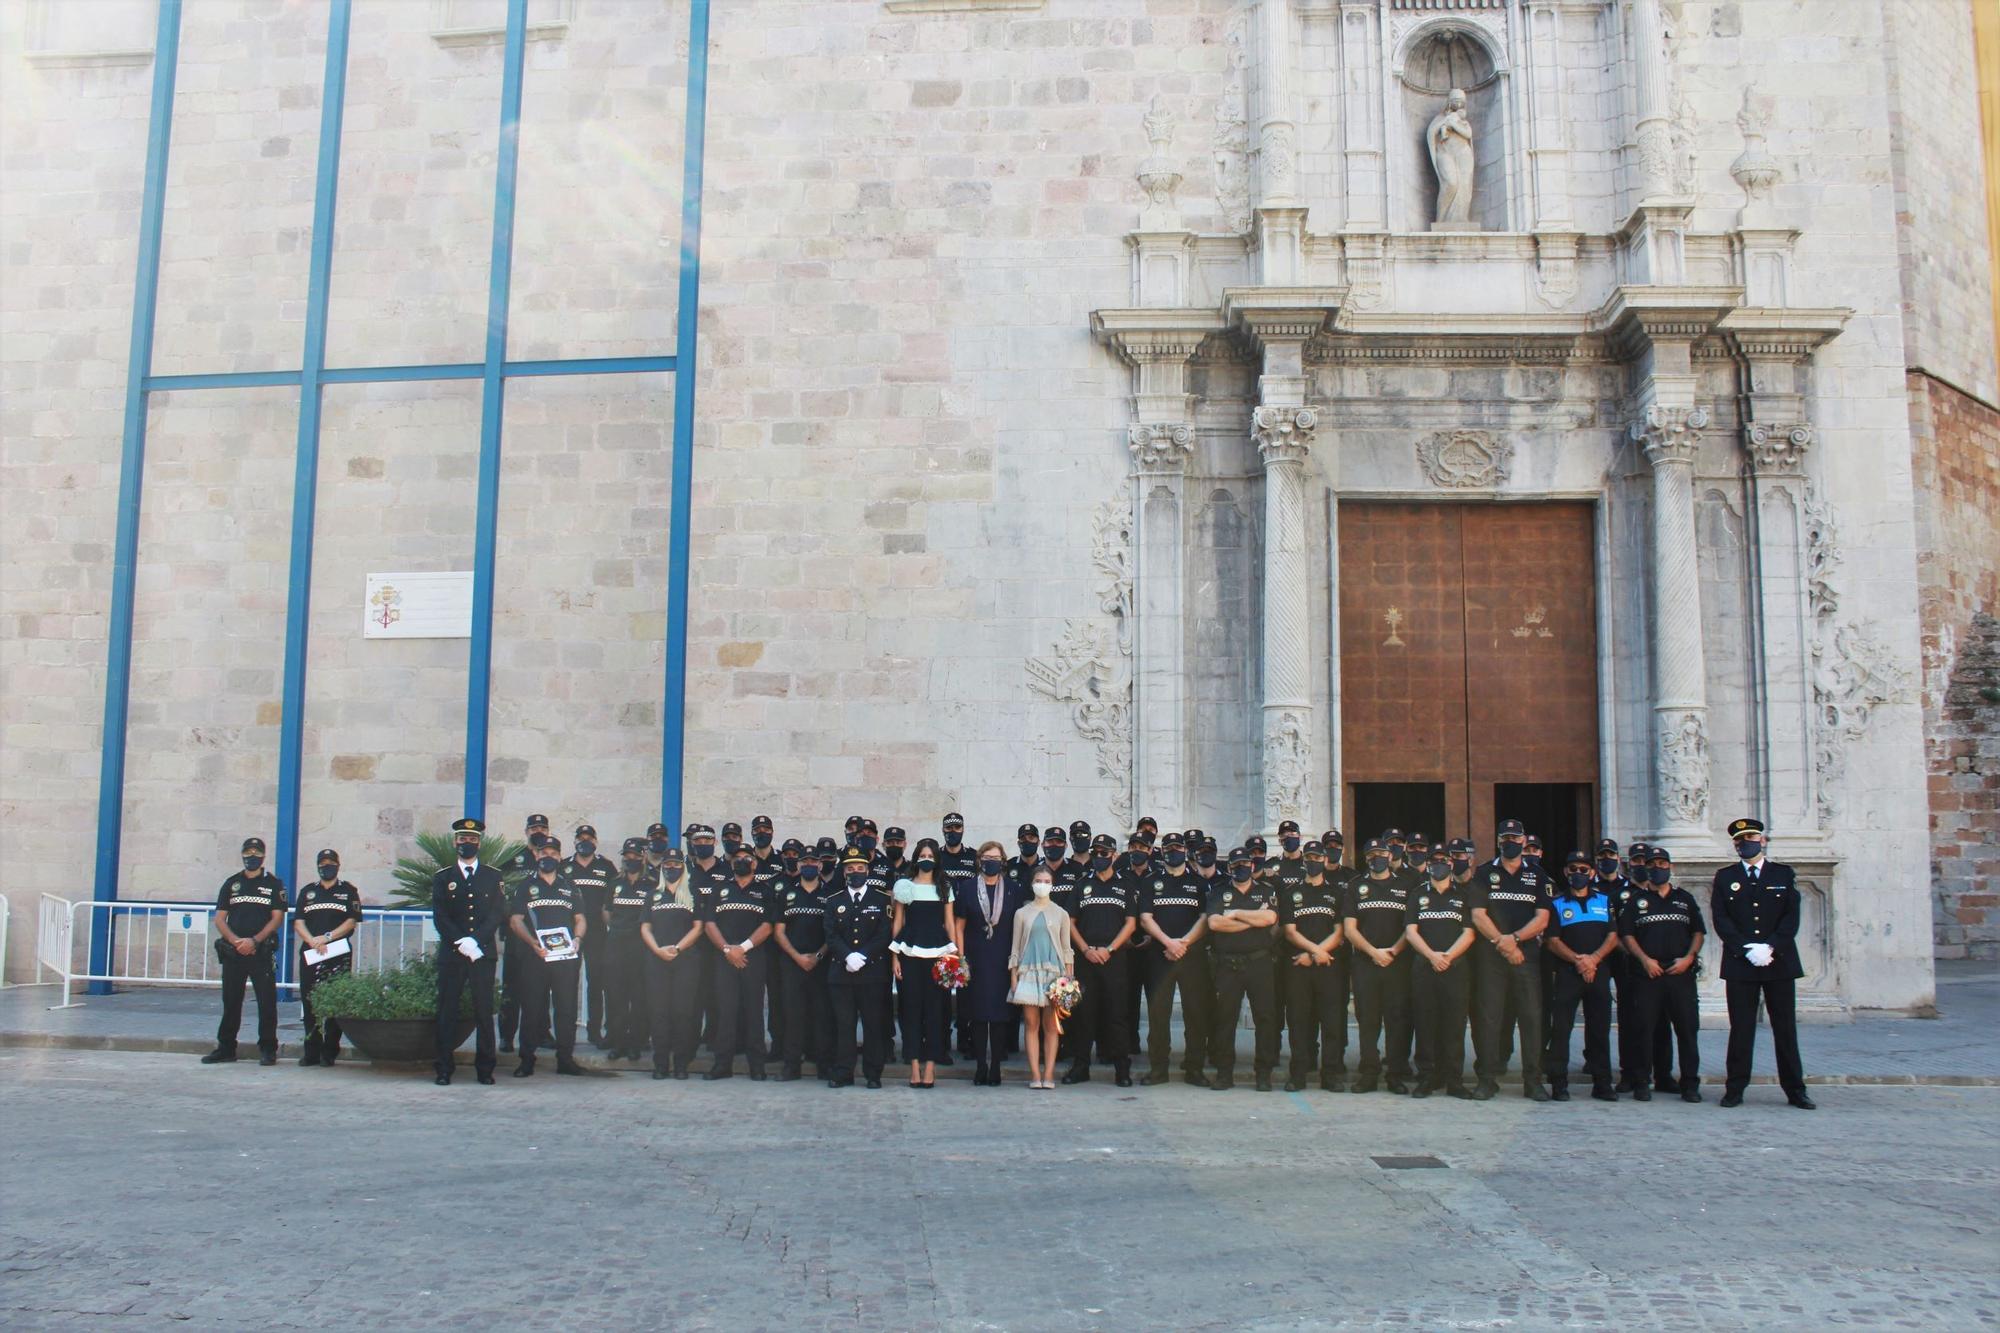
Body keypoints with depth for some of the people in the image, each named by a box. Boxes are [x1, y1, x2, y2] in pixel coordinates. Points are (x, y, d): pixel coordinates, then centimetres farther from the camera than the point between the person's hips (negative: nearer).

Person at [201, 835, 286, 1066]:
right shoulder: (231, 883, 14)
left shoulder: (274, 884, 6)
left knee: (266, 1002, -5)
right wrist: (235, 941, -8)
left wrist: (254, 940, -13)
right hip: (232, 952, 3)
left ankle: (267, 1049, 0)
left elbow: (277, 918, -1)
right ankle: (226, 1049, 14)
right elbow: (220, 918, 9)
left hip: (262, 952, -3)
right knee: (230, 1002, 7)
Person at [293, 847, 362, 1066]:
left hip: (339, 956, -3)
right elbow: (298, 922, 6)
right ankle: (311, 1051, 8)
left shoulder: (348, 891, 10)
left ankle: (330, 1052, 0)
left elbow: (351, 922, 0)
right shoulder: (307, 891, 16)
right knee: (309, 1003, 2)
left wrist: (327, 937, -13)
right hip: (310, 954, 3)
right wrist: (313, 941, -12)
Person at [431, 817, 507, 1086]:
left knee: (484, 1011, 0)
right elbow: (440, 917, 2)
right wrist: (461, 942, -12)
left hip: (484, 952, 0)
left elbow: (497, 914, 2)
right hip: (451, 954, 0)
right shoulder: (442, 878, 11)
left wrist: (475, 941, -12)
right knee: (447, 1011, -1)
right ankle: (444, 1070, 3)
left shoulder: (493, 877, 11)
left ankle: (485, 1068, 5)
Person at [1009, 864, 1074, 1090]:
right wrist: (1013, 976, 2)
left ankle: (1048, 1074, -2)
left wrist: (1068, 977, 2)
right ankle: (1035, 1075, -3)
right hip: (1029, 972, 0)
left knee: (1051, 1025, -2)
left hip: (1053, 972, 0)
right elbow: (1015, 948, 9)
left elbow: (1067, 949, 10)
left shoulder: (1060, 914, 10)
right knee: (1032, 1024, -4)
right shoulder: (1022, 913, 9)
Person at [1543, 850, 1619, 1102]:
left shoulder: (1604, 901, 14)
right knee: (1561, 1028, -5)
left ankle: (1602, 1084, 11)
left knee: (1599, 1029, 4)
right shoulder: (1558, 904, 9)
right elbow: (1553, 941, 0)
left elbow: (1613, 937, 6)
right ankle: (1559, 1083, -2)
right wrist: (1577, 960, -14)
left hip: (1599, 972, 2)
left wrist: (1593, 959, -10)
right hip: (1567, 973, -2)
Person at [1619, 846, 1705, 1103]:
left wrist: (1689, 957, -2)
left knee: (1688, 1028, -3)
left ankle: (1690, 1083, 3)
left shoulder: (1685, 898, 16)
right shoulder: (1636, 899, 10)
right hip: (1646, 974, -2)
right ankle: (1642, 1082, 4)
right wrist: (1644, 959, -8)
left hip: (1681, 973, 2)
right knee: (1646, 1028, -3)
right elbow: (1625, 934, 4)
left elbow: (1698, 932, 14)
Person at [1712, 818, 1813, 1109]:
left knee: (1786, 1028, 4)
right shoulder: (1724, 877, 9)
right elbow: (1720, 919, 0)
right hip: (1739, 964, 0)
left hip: (1780, 962, 0)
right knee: (1741, 1029, 1)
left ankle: (1795, 1090, 10)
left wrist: (1770, 948, -13)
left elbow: (1791, 916, 0)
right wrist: (1747, 951, -12)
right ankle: (1735, 1090, 5)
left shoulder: (1783, 874, 9)